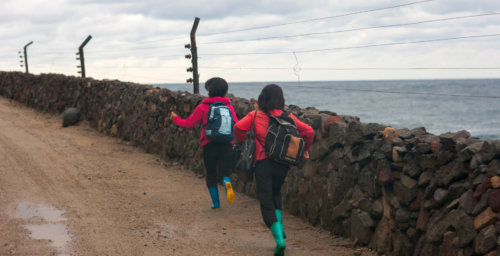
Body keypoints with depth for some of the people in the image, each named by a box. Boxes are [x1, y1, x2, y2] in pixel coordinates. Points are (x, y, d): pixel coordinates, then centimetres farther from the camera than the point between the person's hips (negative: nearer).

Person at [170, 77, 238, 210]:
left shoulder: (203, 107, -2)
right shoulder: (229, 107, 4)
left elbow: (187, 124, 2)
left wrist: (175, 118, 21)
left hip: (209, 145, -1)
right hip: (226, 146, 1)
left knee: (211, 175, 17)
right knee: (224, 174, 6)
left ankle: (216, 203, 18)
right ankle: (227, 183, -29)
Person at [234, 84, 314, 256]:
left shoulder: (256, 115, 0)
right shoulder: (288, 117, 3)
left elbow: (239, 127, -13)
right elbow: (308, 131, -2)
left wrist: (242, 140, 6)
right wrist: (304, 149, 13)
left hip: (263, 162, -3)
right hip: (283, 162, 3)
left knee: (266, 202, 0)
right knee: (275, 193, 29)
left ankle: (279, 239, -15)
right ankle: (279, 227, 17)